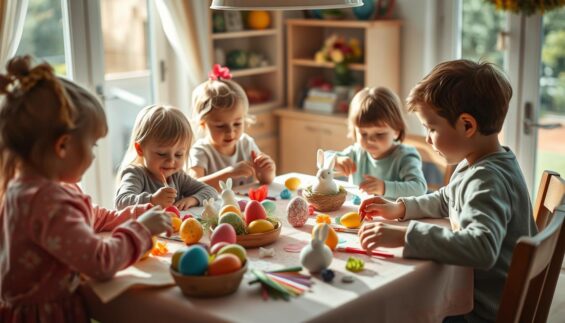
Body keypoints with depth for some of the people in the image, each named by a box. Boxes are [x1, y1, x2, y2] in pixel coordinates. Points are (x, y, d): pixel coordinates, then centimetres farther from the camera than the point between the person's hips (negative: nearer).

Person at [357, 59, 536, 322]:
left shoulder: (488, 180, -26)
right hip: (472, 291, 9)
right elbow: (446, 200, 23)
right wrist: (401, 208, 8)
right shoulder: (477, 165, 4)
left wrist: (406, 236, -42)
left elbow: (482, 247, -42)